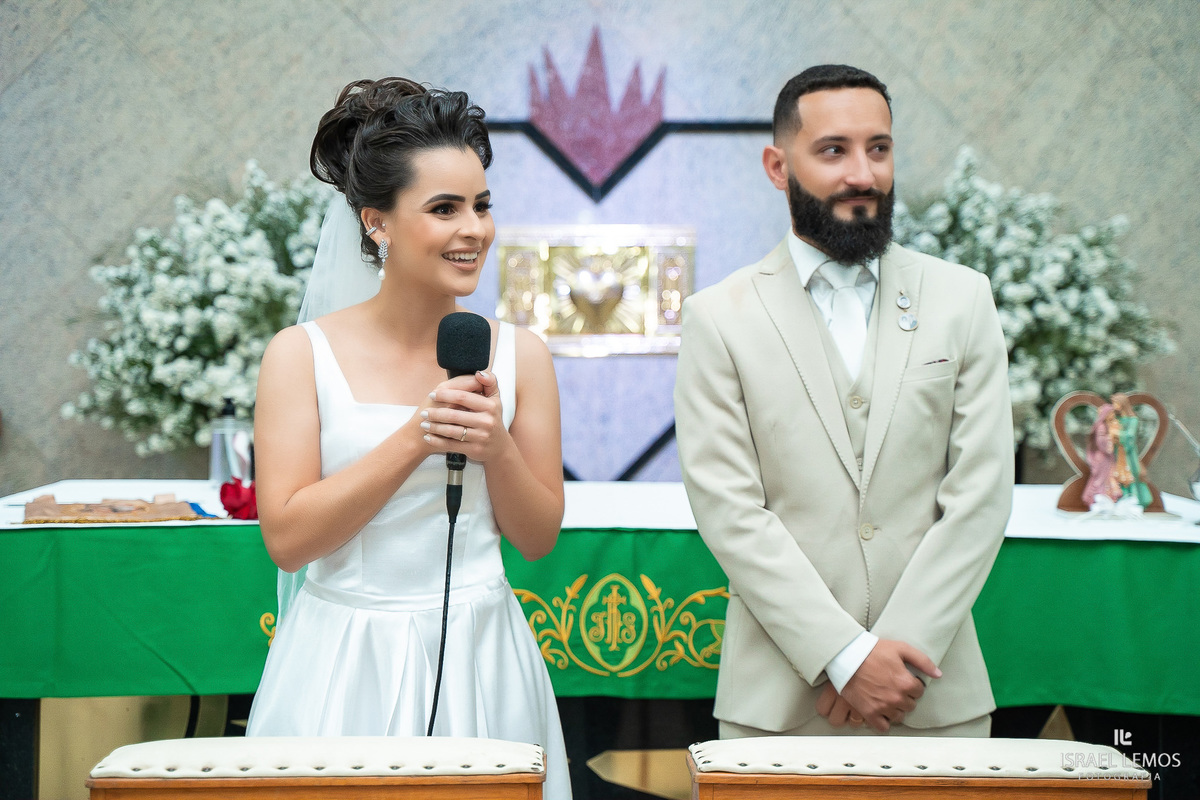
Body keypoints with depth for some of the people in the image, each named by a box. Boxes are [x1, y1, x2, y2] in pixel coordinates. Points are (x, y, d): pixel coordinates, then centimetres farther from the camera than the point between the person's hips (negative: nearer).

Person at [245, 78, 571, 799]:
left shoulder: (520, 355, 0)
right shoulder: (303, 355, -6)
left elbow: (539, 538, 4)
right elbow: (287, 539, -11)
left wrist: (497, 449, -14)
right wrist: (415, 440, -18)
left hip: (479, 659, 2)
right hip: (346, 664, -2)